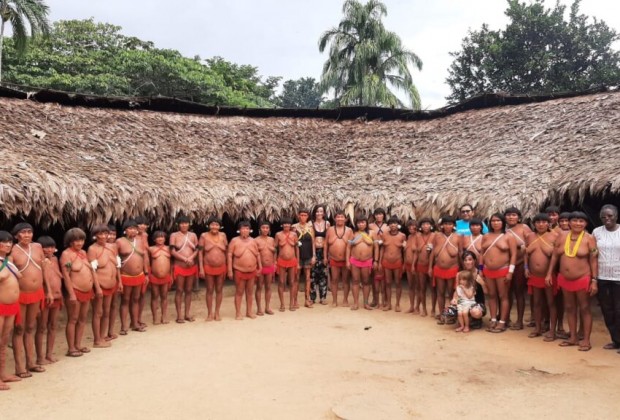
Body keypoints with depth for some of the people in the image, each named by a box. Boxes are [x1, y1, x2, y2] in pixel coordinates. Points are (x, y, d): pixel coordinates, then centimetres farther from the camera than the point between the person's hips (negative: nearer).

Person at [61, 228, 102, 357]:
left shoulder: (83, 252, 12)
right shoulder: (66, 254, -11)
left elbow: (91, 270, 16)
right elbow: (66, 275, -17)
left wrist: (97, 287, 13)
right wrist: (71, 294, -22)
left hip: (87, 292, 8)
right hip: (76, 292, -8)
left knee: (83, 319, 12)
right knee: (73, 320, 0)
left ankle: (78, 345, 22)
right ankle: (71, 348, 7)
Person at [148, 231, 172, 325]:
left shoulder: (168, 248, 5)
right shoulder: (151, 249, -2)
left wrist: (171, 276, 9)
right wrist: (147, 276, -2)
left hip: (166, 277, 2)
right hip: (154, 277, -2)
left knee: (164, 297, 11)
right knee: (154, 297, 7)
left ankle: (164, 316, 21)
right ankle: (155, 318, 14)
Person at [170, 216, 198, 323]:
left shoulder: (193, 235, 9)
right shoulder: (174, 235, -2)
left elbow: (197, 249, 5)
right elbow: (172, 251, -10)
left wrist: (191, 258, -15)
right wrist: (185, 259, -18)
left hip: (192, 267, 4)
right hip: (179, 267, -3)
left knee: (188, 290, 8)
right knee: (179, 291, 0)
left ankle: (187, 314, 16)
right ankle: (179, 315, 5)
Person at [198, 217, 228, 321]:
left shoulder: (223, 235, 1)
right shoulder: (204, 236, -4)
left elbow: (226, 252, 6)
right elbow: (200, 252, -4)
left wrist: (227, 267, 4)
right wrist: (201, 268, -9)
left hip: (221, 267, 2)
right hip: (208, 267, -2)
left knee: (219, 290, 8)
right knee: (210, 290, 5)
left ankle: (217, 312, 20)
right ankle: (210, 313, 15)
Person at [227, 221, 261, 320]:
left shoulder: (252, 241, 8)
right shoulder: (235, 240, -6)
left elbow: (258, 254, 14)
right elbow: (229, 255, -9)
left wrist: (259, 266, 9)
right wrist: (230, 270, -13)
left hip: (252, 271, 5)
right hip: (239, 271, -4)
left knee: (250, 292, 12)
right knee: (239, 292, 2)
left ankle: (249, 312, 23)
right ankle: (238, 313, 10)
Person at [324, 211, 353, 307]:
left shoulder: (349, 230, 1)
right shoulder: (330, 230, 2)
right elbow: (326, 244, 6)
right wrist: (325, 257, 3)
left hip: (346, 260, 0)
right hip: (333, 260, 0)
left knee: (346, 280, 7)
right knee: (334, 280, 5)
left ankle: (345, 300, 17)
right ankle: (334, 300, 14)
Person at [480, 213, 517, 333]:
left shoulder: (509, 237, -4)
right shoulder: (486, 236, 9)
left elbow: (513, 254, -7)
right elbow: (482, 253, 12)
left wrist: (510, 271, -13)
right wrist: (481, 269, 7)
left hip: (503, 270, -4)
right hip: (487, 270, 5)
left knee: (503, 296, 2)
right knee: (492, 295, 10)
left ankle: (502, 322, 6)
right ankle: (493, 320, 17)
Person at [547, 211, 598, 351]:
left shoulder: (589, 238, -9)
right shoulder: (562, 236, 2)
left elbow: (594, 261, -9)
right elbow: (555, 256, 8)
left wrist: (594, 281, -12)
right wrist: (549, 273, 6)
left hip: (583, 279, -4)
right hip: (564, 279, 5)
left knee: (584, 309, 5)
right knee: (569, 308, 12)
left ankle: (586, 340, 12)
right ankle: (573, 337, 24)